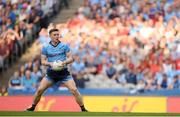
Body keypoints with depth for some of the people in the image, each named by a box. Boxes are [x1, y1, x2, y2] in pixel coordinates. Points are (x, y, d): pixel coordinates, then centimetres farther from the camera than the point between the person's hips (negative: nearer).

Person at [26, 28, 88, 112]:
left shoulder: (64, 46, -2)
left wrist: (64, 62, -22)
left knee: (74, 90, -12)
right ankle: (32, 108, 12)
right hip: (51, 73, 1)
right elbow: (43, 61, 1)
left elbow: (71, 59, -2)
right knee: (39, 90, -6)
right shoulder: (45, 48, 0)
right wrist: (50, 63, -19)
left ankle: (83, 109, -2)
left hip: (64, 73, -1)